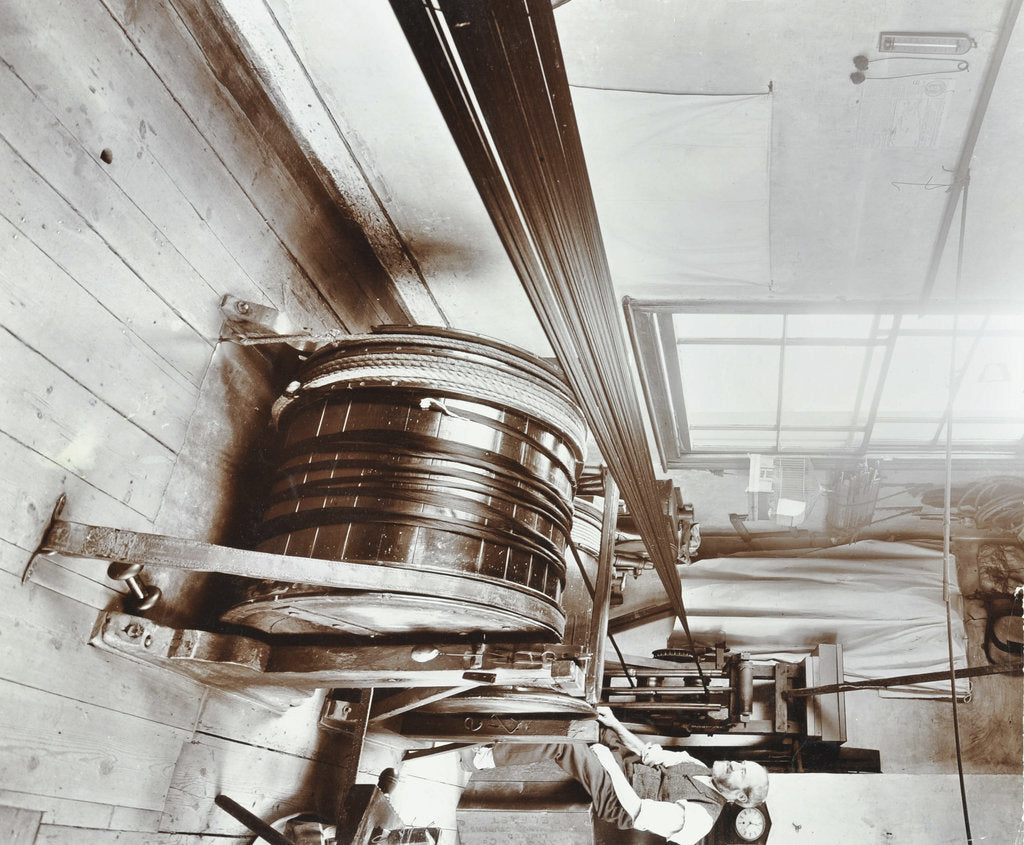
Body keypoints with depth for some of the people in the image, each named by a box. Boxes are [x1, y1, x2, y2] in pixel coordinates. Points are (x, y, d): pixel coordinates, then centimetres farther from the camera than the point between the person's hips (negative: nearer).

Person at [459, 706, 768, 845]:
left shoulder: (699, 817, -23)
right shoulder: (703, 769, 1)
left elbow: (639, 812, -27)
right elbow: (651, 753, 5)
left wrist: (610, 761, -24)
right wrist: (615, 724, -5)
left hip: (614, 794, -9)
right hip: (631, 768, 9)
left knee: (566, 748, -26)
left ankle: (486, 758, -11)